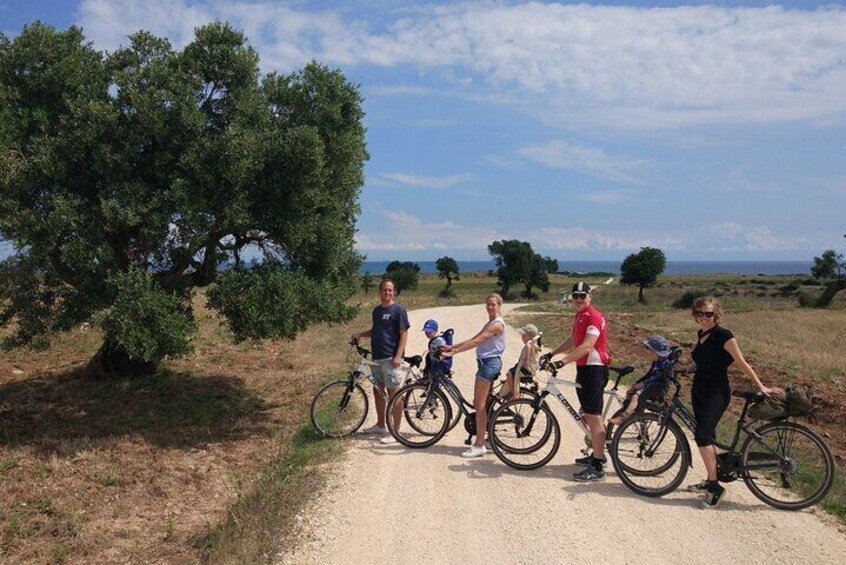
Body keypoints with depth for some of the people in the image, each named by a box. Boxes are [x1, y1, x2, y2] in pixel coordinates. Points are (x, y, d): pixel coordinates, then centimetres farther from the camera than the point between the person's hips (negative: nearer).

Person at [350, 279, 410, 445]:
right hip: (377, 357, 8)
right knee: (377, 389, 15)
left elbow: (404, 334, -11)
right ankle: (380, 425, 29)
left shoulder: (398, 310, -8)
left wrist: (398, 356, -20)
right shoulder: (376, 310, 13)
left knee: (393, 393, -5)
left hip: (390, 358, -8)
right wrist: (360, 334, 8)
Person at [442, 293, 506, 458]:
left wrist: (453, 352, -24)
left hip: (489, 363, -10)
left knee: (480, 404, -9)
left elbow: (475, 342, -21)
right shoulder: (489, 323, 20)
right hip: (485, 362, 10)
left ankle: (479, 445, -5)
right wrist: (452, 346, 7)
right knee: (480, 404, 12)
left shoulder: (497, 324, -14)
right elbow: (472, 339, 16)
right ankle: (486, 439, 20)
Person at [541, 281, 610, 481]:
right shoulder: (579, 316, 15)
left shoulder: (594, 317, -17)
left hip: (594, 368, -10)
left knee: (593, 417, -10)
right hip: (584, 368, 10)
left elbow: (587, 347, -27)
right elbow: (572, 341, 26)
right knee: (588, 415, 18)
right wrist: (551, 354, 20)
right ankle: (598, 454, 32)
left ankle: (597, 468, -7)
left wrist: (562, 361, -32)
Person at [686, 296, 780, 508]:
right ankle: (710, 481, 24)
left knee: (703, 436, -17)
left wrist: (761, 386, -10)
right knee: (707, 436, 13)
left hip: (716, 393, -8)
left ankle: (714, 486, -11)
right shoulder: (701, 334, 10)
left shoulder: (723, 336, -13)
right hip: (699, 391, 8)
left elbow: (742, 363, -11)